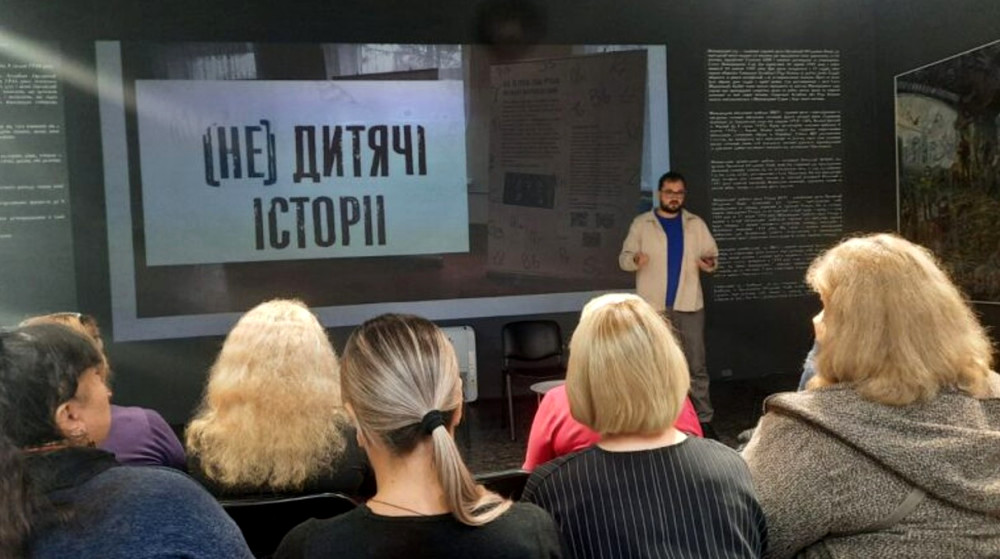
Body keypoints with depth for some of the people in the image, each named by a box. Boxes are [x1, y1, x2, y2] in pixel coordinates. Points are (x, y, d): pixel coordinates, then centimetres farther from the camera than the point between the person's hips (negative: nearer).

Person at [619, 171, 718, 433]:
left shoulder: (696, 224, 9)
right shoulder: (641, 223, 3)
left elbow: (712, 253, 11)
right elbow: (623, 258, 1)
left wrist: (710, 263, -13)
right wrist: (635, 259, -22)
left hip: (688, 305, 1)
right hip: (652, 306, -1)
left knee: (696, 365, 3)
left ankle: (704, 420, 10)